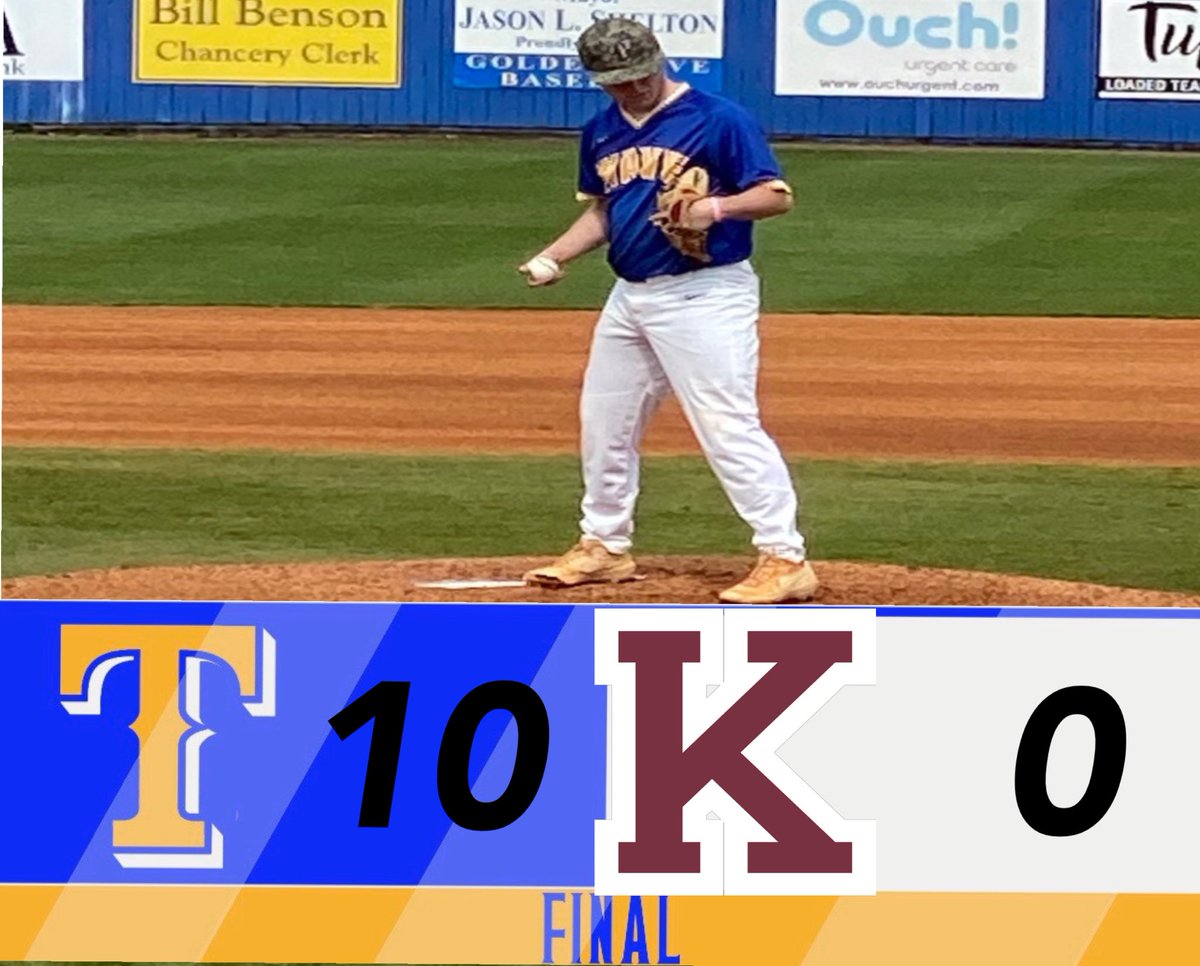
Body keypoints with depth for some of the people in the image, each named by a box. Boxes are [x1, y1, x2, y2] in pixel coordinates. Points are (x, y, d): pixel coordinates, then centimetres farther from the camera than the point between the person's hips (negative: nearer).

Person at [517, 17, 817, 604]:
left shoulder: (719, 120, -11)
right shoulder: (601, 132, 10)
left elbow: (777, 196, -13)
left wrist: (715, 207, -30)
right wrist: (552, 256, 5)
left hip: (706, 296, -8)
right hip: (630, 297, 8)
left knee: (729, 425, -15)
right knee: (603, 422, 16)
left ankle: (785, 560, -14)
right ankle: (605, 546, 33)